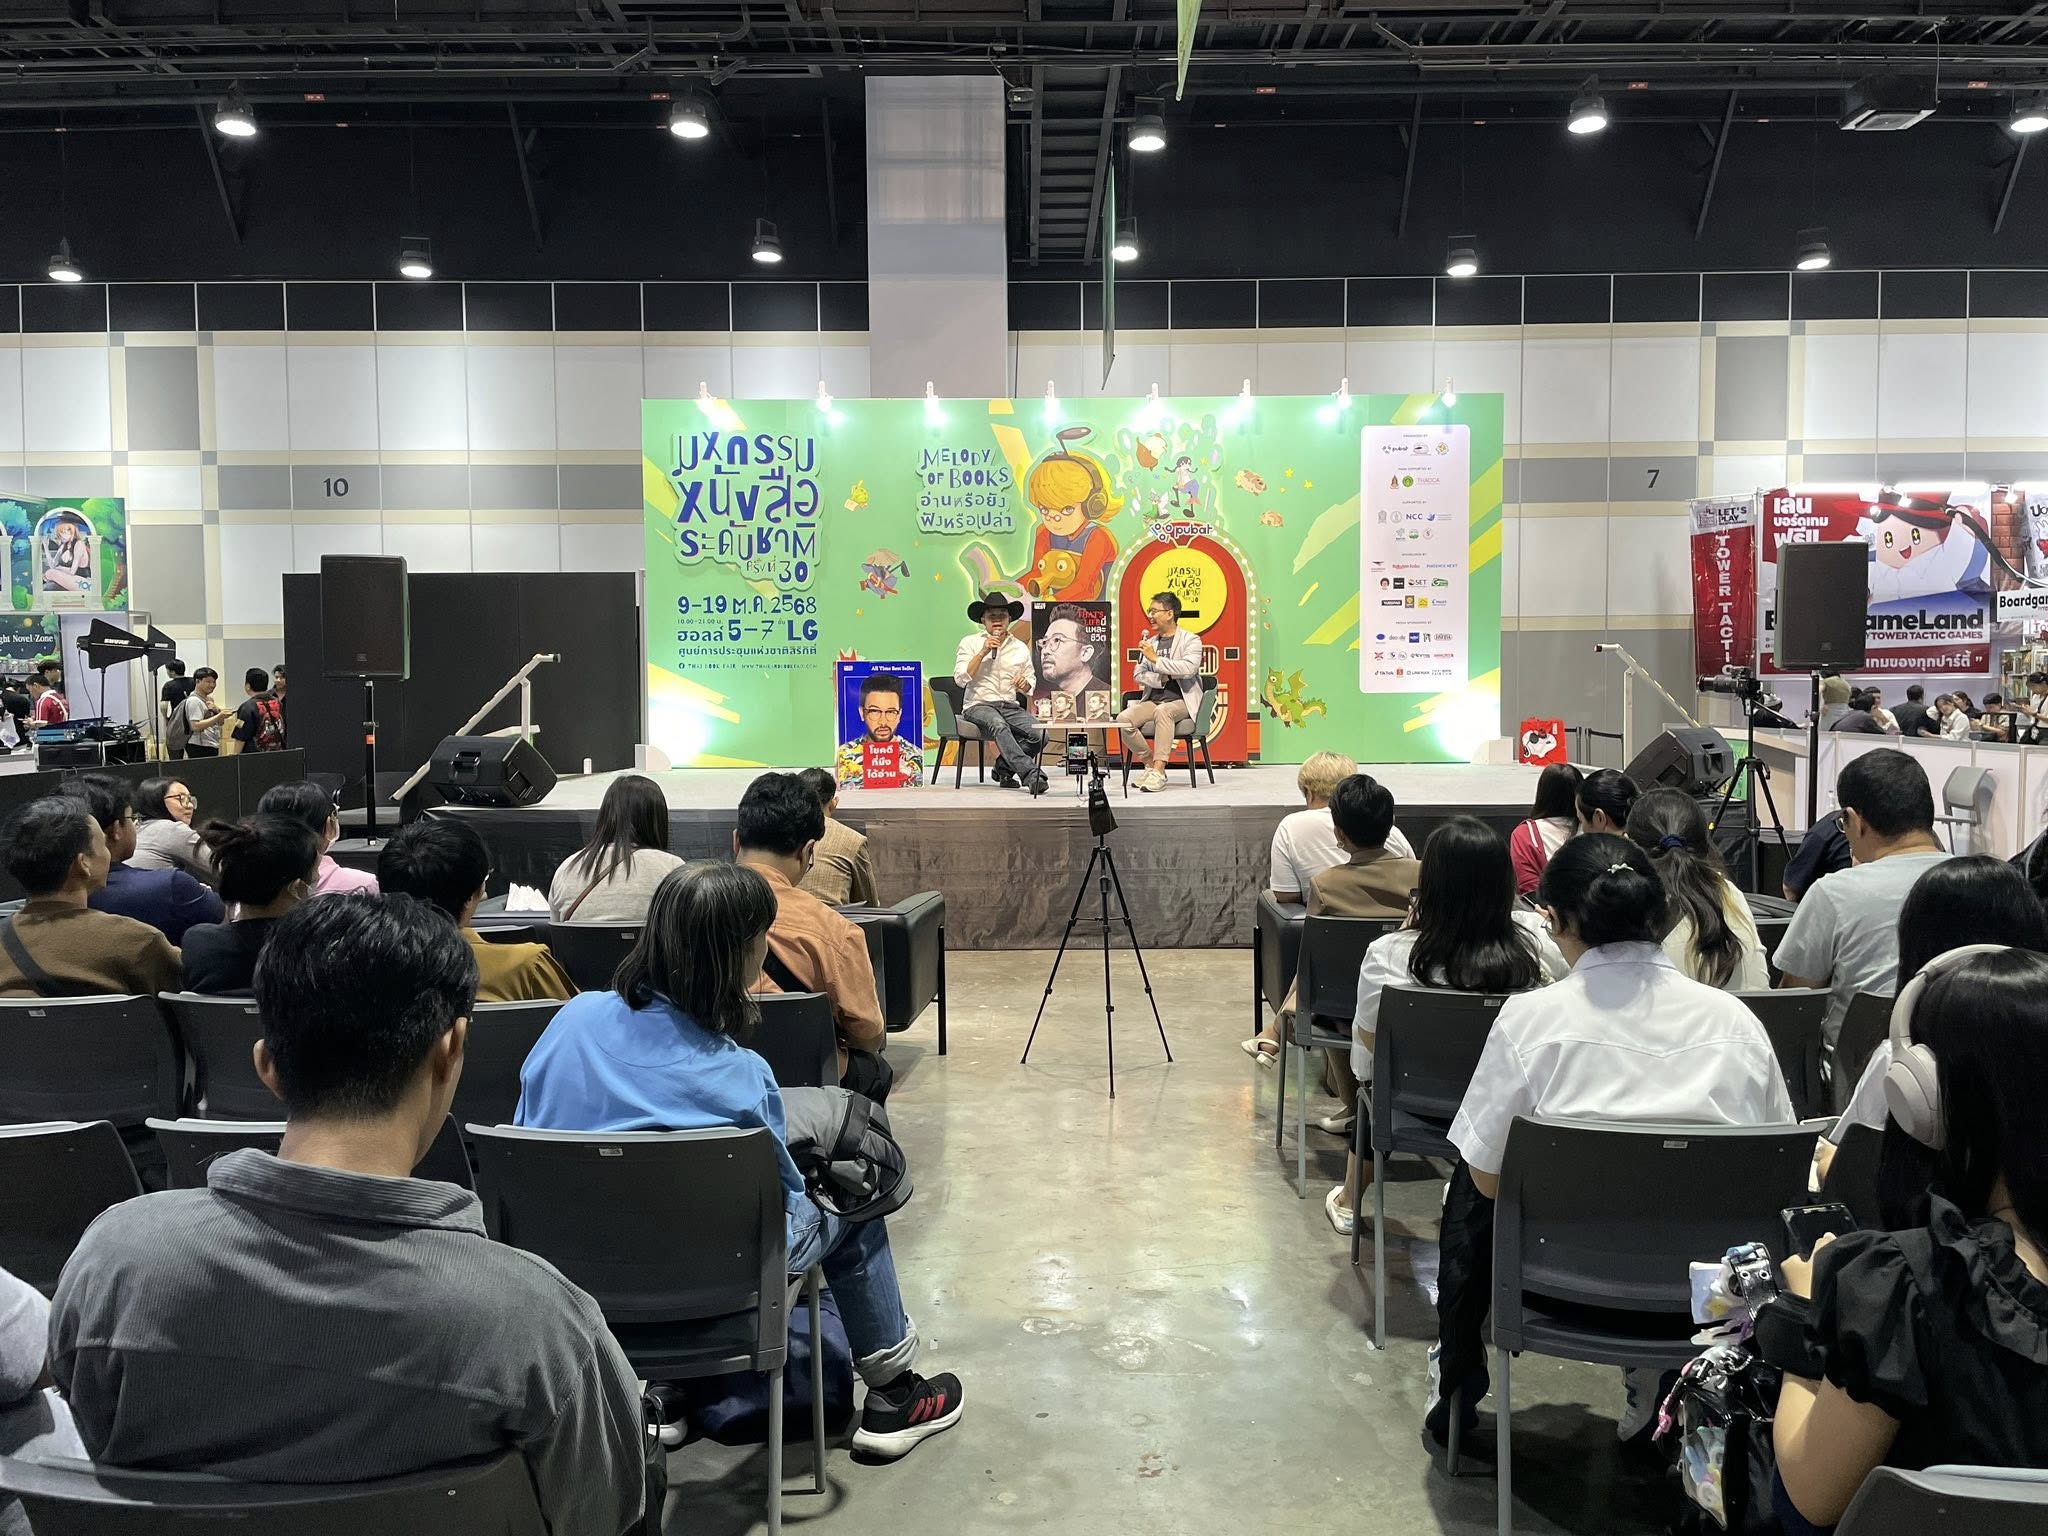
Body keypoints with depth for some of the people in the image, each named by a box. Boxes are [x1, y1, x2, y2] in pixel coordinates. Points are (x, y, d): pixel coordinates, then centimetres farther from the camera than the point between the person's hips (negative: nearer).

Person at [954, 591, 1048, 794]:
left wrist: (1025, 684, -6)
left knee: (1040, 735, -24)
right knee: (999, 725, -39)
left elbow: (1031, 689, 19)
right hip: (978, 705, -4)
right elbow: (960, 678, -5)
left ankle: (1004, 768, -2)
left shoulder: (1021, 648, 16)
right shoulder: (970, 643, 8)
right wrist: (983, 652, -11)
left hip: (1011, 706, 4)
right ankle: (1031, 775, -45)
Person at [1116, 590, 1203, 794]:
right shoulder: (1149, 643, 17)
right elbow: (1138, 675, 9)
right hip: (1152, 700, 5)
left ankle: (1159, 771, -38)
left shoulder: (1190, 640, 1)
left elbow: (1188, 668, -17)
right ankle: (1150, 763, -5)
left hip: (1181, 701, -5)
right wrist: (1160, 679, -10)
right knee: (1123, 719, -22)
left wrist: (1156, 659, -14)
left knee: (1162, 711, -38)